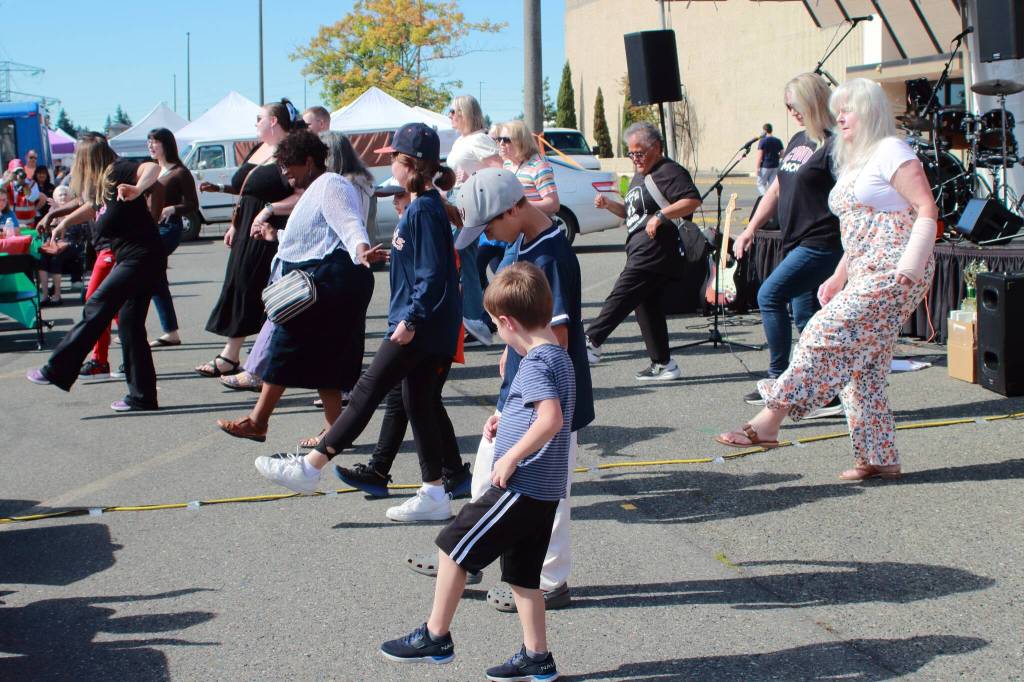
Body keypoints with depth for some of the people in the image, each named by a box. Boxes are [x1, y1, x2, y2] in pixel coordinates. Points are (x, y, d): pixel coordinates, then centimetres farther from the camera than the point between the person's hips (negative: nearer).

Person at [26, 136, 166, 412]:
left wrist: (137, 189, -44)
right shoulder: (101, 186, 16)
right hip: (132, 258, 9)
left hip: (141, 257, -9)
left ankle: (57, 371, -4)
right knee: (130, 325, 9)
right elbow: (91, 207, 38)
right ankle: (142, 396, 10)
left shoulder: (118, 172, -9)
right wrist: (65, 221, 45)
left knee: (97, 309, -8)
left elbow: (152, 167, -27)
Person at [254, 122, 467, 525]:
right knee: (421, 404, 10)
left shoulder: (424, 211, -16)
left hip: (421, 327, -10)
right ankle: (434, 495, 13)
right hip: (426, 325, 10)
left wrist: (411, 320, -22)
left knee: (369, 389, -7)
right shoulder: (423, 206, 14)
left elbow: (432, 274, -21)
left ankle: (310, 467, -4)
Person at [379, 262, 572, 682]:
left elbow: (552, 419, -31)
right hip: (543, 490, 10)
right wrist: (508, 422, 15)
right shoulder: (558, 356, 12)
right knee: (522, 572, 16)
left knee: (453, 547, 1)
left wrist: (512, 456, -23)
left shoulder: (535, 363, -17)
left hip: (521, 486, -10)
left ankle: (435, 637, 10)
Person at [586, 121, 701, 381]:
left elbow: (693, 201, -19)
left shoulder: (669, 172, -7)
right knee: (647, 307, 9)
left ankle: (591, 342, -14)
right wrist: (609, 204, 13)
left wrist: (660, 216, -24)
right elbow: (632, 213, 31)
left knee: (622, 296, -13)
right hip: (640, 251, 11)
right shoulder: (639, 177, 24)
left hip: (656, 251, -11)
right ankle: (663, 364, 12)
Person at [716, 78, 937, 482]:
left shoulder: (890, 152, -8)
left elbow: (927, 210, -15)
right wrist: (839, 276, 18)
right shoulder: (853, 161, 21)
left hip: (893, 274, -10)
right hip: (865, 275, 10)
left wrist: (908, 270, -23)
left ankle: (770, 422, -17)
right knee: (861, 367, 6)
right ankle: (880, 460, 9)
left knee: (827, 335, -17)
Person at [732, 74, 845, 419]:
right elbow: (776, 189, 23)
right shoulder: (797, 142, 17)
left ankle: (779, 381, -9)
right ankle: (829, 397, 14)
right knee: (805, 319, 9)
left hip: (822, 244, -9)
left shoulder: (833, 145, -11)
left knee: (770, 295, -17)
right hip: (797, 244, 9)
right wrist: (750, 230, 17)